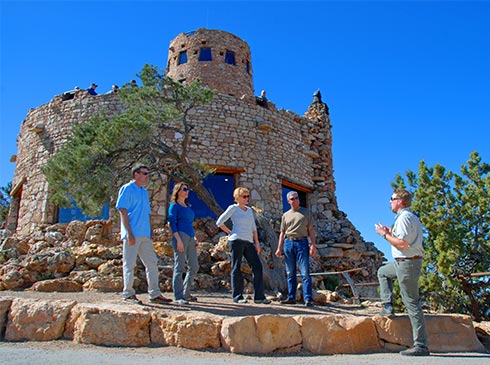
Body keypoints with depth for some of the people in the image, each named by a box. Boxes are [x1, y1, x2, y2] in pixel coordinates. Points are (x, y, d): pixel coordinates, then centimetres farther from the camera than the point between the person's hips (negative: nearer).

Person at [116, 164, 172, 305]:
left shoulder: (144, 192, 18)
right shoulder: (127, 189, -5)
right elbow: (123, 211, -12)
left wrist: (150, 232, 16)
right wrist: (129, 233, -18)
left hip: (145, 235, 8)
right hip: (132, 234, -8)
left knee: (152, 263, 8)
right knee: (129, 264, 0)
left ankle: (155, 294, 15)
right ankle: (128, 294, 11)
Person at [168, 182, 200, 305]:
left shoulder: (188, 207, 21)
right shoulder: (174, 206, -1)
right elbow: (172, 223, -9)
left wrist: (194, 238, 16)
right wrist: (179, 240, -18)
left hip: (190, 238, 8)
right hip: (180, 236, -8)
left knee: (194, 267, 9)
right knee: (179, 267, -5)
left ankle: (186, 293, 21)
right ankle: (178, 297, 1)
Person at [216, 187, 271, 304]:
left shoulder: (249, 210, 19)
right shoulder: (233, 208, 2)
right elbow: (219, 222, -2)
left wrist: (257, 242, 11)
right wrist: (230, 232, 2)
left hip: (249, 242, 6)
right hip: (236, 240, -6)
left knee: (257, 266, -2)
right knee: (236, 268, -1)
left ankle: (259, 296, 1)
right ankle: (237, 296, 7)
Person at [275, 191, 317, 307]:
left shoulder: (306, 212, 10)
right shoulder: (285, 215, 16)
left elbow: (311, 229, 5)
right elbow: (282, 232, 15)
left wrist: (313, 244, -6)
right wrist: (279, 248, 7)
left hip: (302, 242, -3)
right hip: (288, 243, 3)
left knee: (305, 273, -7)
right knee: (290, 273, 6)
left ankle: (308, 299, -8)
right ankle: (291, 297, 13)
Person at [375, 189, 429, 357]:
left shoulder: (403, 217, -16)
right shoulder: (412, 217, 16)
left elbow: (402, 244, -24)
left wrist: (385, 234, -11)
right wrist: (391, 233, 14)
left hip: (407, 263, -11)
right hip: (403, 262, 11)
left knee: (412, 303, -6)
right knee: (382, 272, 29)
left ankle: (421, 346, 0)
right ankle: (388, 306, 20)